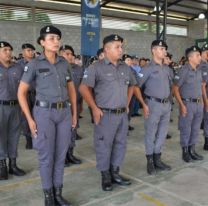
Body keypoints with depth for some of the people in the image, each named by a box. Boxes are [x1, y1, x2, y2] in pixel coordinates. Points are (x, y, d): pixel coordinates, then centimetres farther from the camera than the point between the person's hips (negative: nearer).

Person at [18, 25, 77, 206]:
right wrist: (30, 119, -9)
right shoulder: (34, 64, -6)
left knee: (61, 154, 11)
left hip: (64, 113, 4)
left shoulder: (64, 63, 7)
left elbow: (71, 89, 15)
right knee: (46, 156, 4)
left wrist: (74, 114, 11)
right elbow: (21, 92, -4)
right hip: (44, 113, -4)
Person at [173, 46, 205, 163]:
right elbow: (175, 88, -13)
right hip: (188, 104, -7)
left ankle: (192, 150, 27)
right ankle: (185, 152, 17)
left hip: (199, 104, 7)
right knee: (186, 129, 4)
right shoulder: (184, 71, -13)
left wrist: (201, 100, 14)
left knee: (195, 129, 14)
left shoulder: (199, 70, 8)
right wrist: (182, 105, -17)